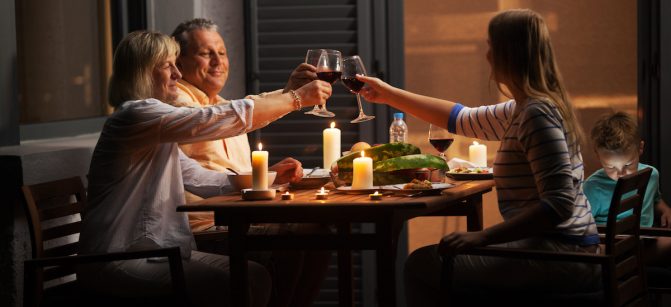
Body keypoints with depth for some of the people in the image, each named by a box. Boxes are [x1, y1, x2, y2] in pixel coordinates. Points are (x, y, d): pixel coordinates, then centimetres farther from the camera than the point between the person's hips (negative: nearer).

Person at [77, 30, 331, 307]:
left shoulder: (155, 132, 19)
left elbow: (199, 178, 15)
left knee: (255, 276, -1)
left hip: (153, 251, 10)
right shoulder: (136, 114, -14)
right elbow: (227, 119, -17)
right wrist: (297, 98, -9)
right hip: (119, 263, -10)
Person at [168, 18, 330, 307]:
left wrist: (274, 174, 4)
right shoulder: (175, 100, -8)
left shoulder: (222, 103, 24)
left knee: (315, 233, -7)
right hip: (206, 227, -9)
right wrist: (289, 95, -35)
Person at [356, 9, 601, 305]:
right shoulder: (522, 109, 13)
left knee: (421, 265, -11)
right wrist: (389, 94, 32)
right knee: (433, 258, 25)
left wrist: (482, 236, -27)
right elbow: (462, 118, 28)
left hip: (559, 254, -11)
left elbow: (559, 204, -26)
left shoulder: (537, 113, -18)